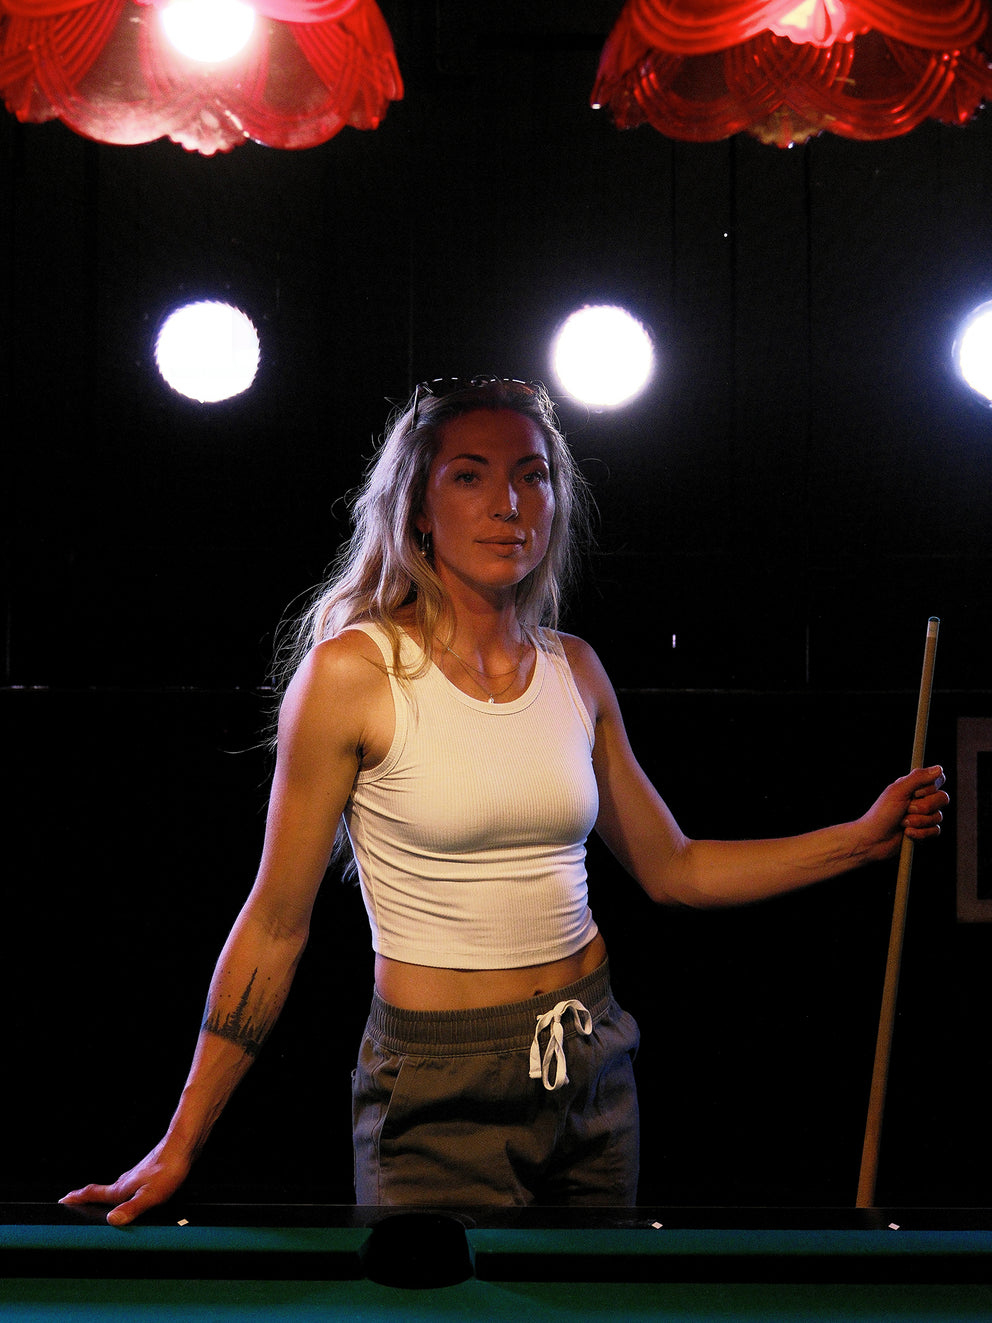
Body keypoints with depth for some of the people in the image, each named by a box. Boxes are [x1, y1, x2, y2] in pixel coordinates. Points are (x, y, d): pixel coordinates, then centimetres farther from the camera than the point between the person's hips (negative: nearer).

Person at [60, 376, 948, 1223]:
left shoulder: (575, 671, 3)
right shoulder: (353, 670, -12)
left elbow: (674, 870, 12)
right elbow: (276, 923, -9)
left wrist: (867, 836, 6)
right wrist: (179, 1147, -8)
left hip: (593, 1071, 5)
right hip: (441, 1094, -5)